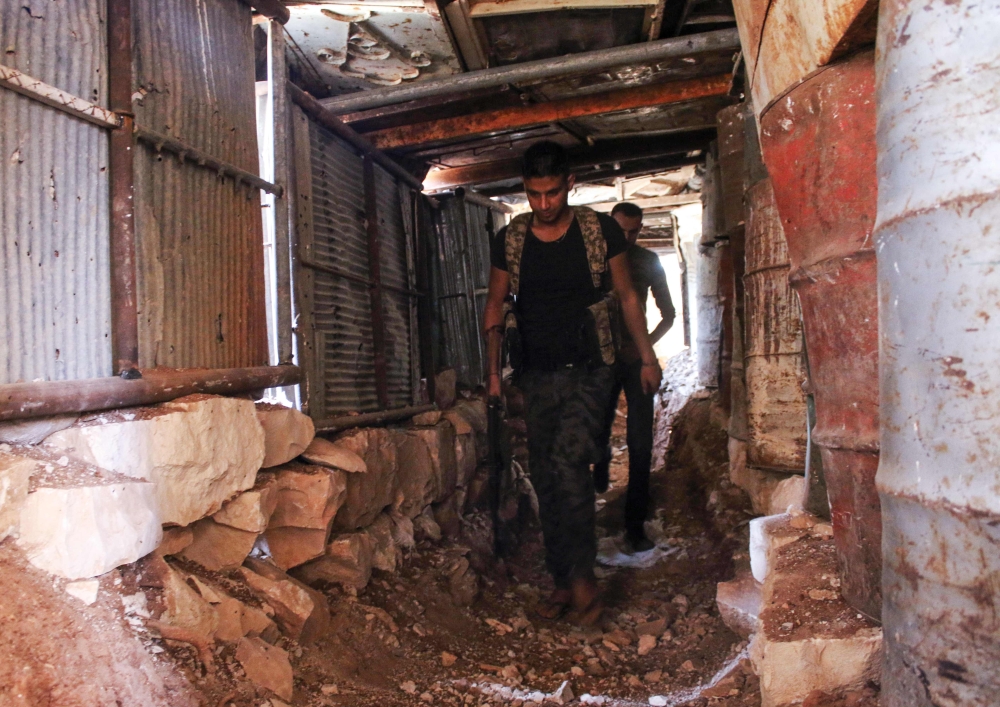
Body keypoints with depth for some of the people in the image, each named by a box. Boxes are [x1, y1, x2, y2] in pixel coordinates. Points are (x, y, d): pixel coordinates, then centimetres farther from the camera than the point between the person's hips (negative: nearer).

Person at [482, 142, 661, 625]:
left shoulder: (601, 231, -1)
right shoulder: (509, 241, 4)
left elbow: (626, 296, 7)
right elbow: (495, 306, 12)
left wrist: (647, 357, 5)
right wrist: (493, 369, 6)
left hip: (589, 371, -3)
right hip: (538, 377, 3)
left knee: (568, 459, -22)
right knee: (544, 477, 4)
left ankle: (583, 579, -11)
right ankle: (563, 583, 17)